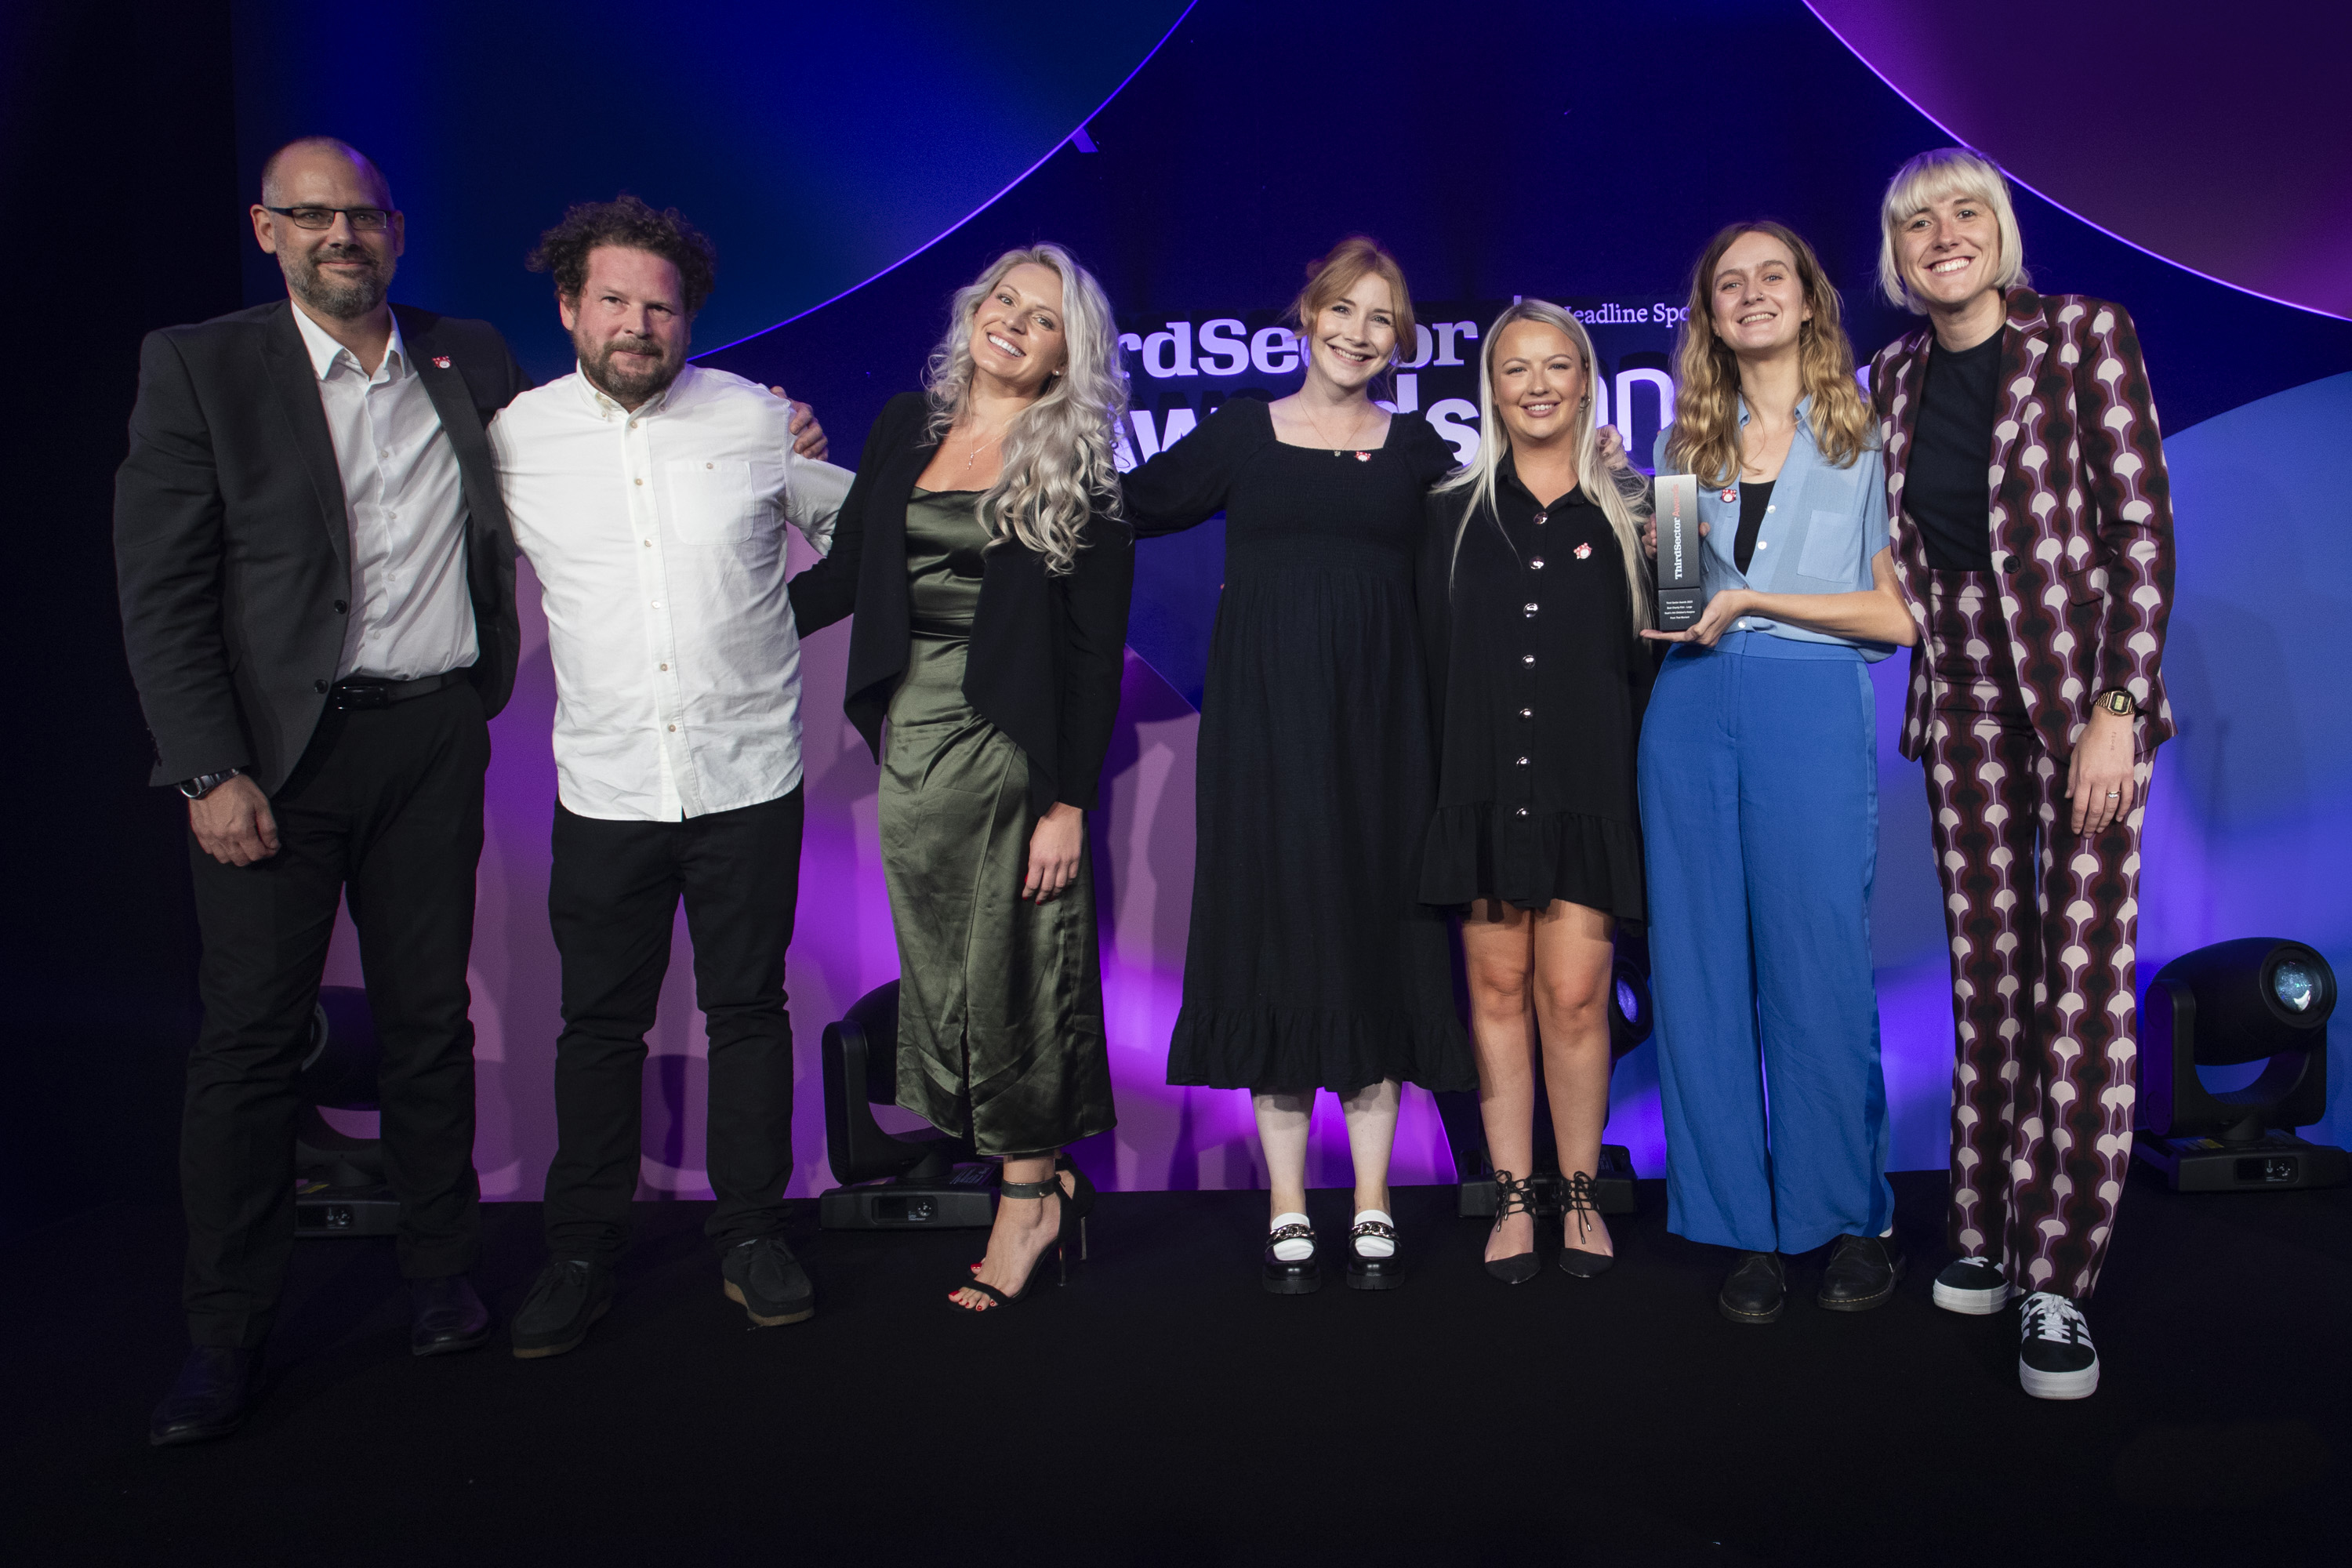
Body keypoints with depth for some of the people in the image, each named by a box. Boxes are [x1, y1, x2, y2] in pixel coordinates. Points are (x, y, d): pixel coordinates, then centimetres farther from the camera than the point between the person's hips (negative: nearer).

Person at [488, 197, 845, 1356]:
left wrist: (761, 611, 10)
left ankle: (751, 1233, 24)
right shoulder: (513, 437, 1)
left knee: (748, 1008, 9)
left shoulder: (758, 419, -1)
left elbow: (847, 525, 14)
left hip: (749, 775, 0)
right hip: (605, 784, 1)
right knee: (600, 1024, 9)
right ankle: (582, 1251, 24)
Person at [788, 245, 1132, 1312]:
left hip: (1013, 746, -4)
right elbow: (843, 575, 14)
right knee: (939, 970, 7)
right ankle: (1045, 1177, 23)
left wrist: (1070, 800, -11)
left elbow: (1097, 650, -6)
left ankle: (1028, 1194, 17)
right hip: (911, 741, 5)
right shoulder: (906, 427, 10)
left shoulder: (1079, 470, -2)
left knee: (1013, 969, 1)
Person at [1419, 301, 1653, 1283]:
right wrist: (1443, 778, 1)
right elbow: (1430, 657, 8)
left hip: (1588, 788, -1)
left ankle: (1578, 1194, 15)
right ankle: (1513, 1197, 15)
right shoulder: (1454, 512, 10)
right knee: (1497, 984, 4)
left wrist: (1642, 778, -2)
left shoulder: (1629, 513, 9)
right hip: (1482, 783, 1)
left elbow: (1654, 657, 7)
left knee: (1575, 992, -3)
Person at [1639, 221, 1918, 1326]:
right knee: (1704, 973, 2)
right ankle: (1749, 1230, 14)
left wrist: (1751, 600, -9)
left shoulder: (1867, 437, 7)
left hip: (1814, 712, -3)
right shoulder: (1686, 442, 17)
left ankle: (1854, 1222, 17)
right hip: (1690, 714, 4)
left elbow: (1900, 614, -1)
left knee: (1818, 973, -1)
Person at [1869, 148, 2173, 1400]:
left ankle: (2057, 1279, 0)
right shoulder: (1896, 374, 10)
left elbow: (2143, 527, -8)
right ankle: (1983, 1232, 18)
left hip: (2083, 687, -4)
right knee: (1987, 971, 8)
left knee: (2084, 984, -6)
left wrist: (2115, 711, -14)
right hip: (1964, 697, 4)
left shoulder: (2085, 334, -3)